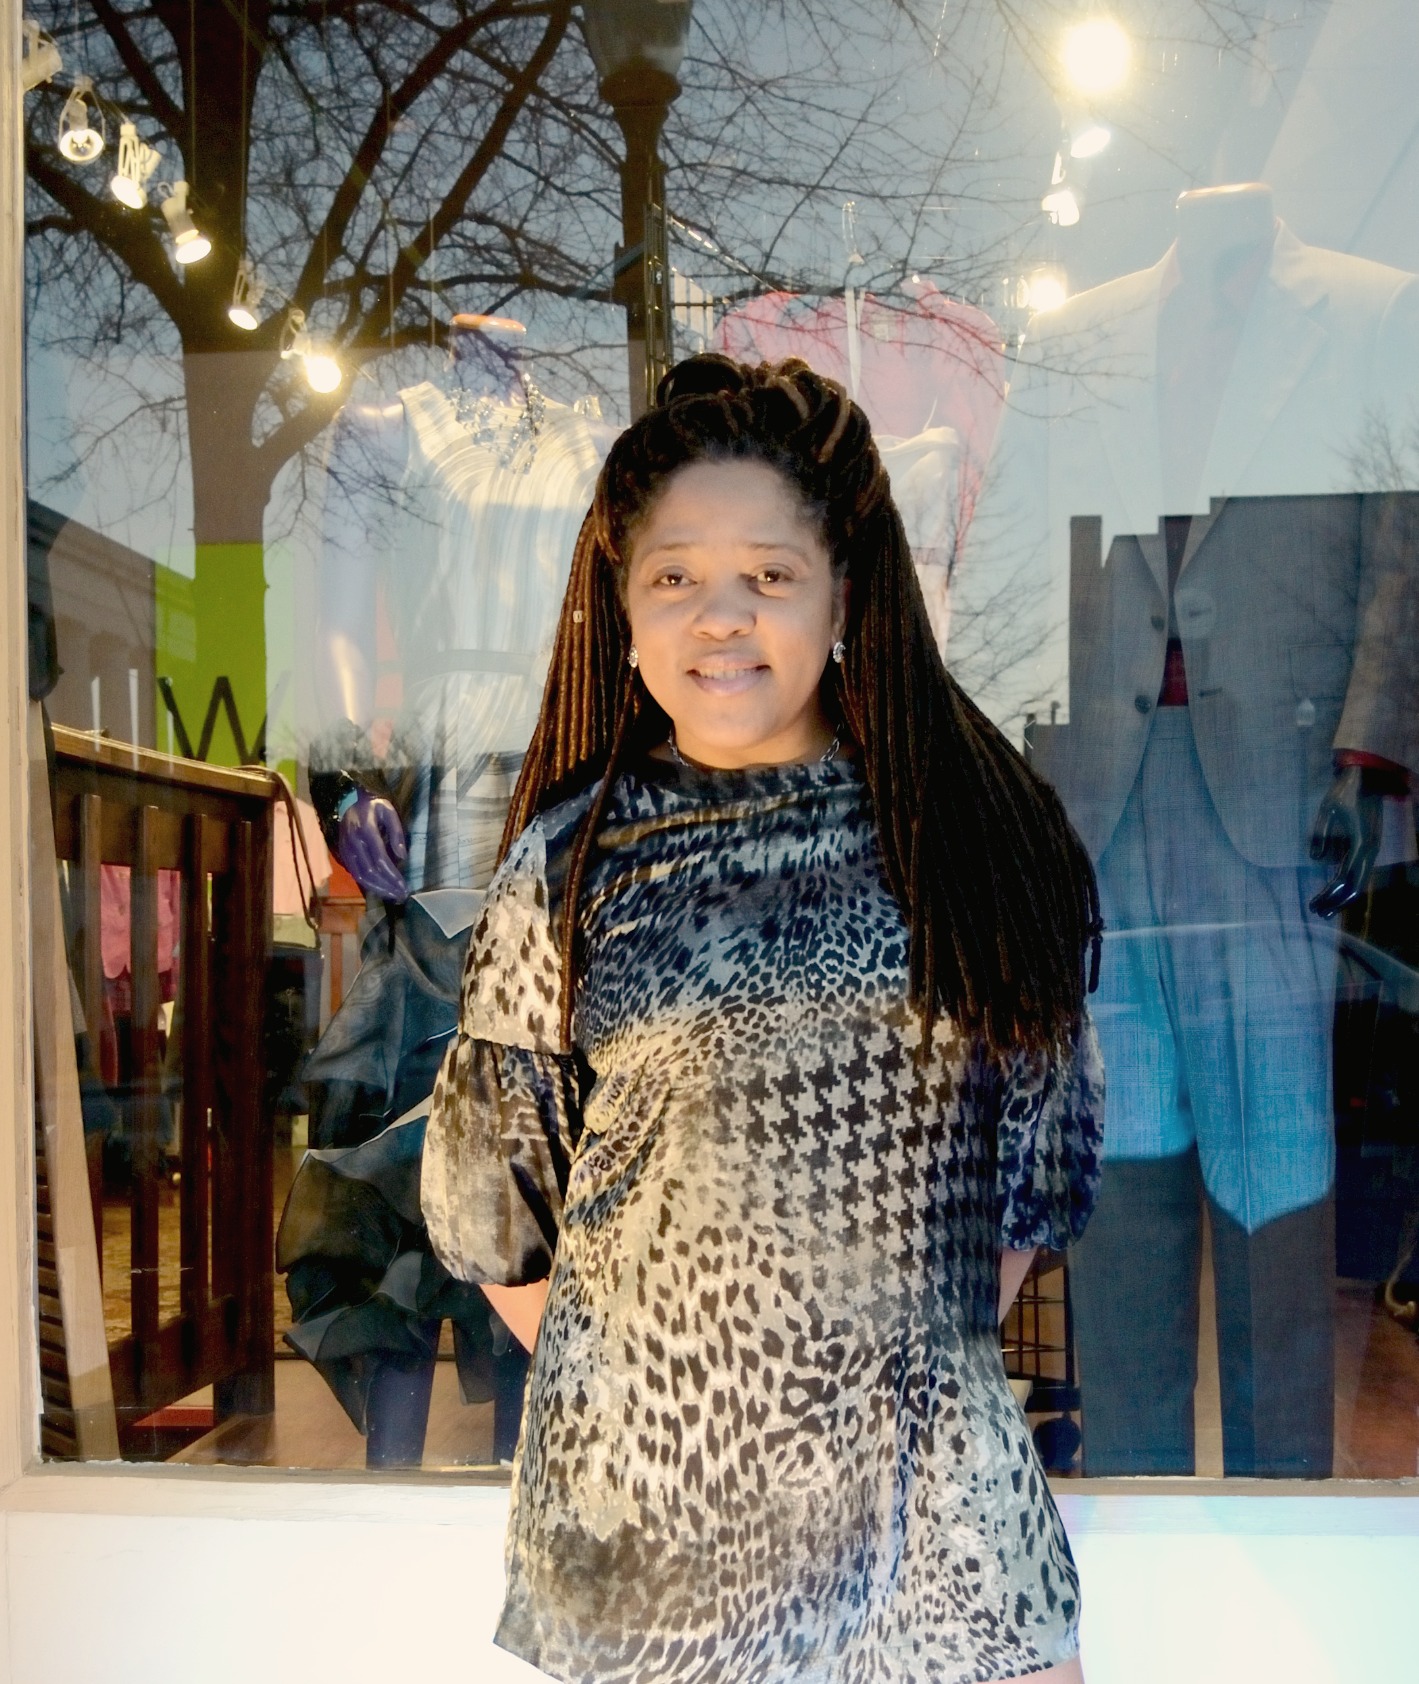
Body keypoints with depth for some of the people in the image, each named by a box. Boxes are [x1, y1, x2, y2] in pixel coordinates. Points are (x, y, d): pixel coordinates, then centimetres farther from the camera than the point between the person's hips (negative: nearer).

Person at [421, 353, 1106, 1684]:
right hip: (647, 1477, 0)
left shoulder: (965, 826, -1)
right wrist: (611, 1387, 5)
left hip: (927, 1476, 1)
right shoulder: (571, 861, -3)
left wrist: (933, 1355, 6)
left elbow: (1037, 1136, 7)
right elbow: (493, 1183, 4)